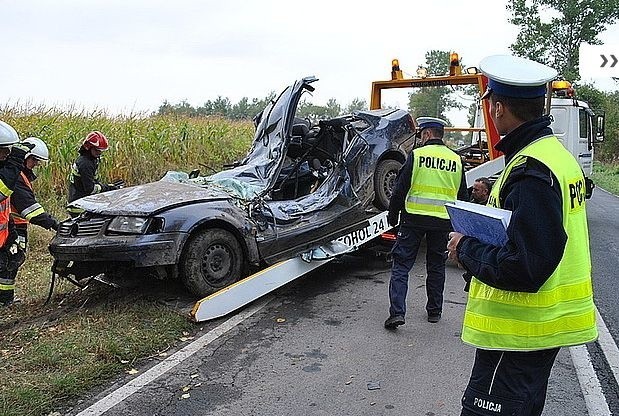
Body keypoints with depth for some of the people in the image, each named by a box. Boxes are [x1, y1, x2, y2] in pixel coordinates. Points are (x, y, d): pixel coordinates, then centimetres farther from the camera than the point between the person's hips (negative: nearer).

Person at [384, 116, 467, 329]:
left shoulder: (417, 155, -5)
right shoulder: (456, 160, 8)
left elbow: (400, 188, -5)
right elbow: (462, 196, 14)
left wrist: (392, 215, 5)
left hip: (414, 218, -4)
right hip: (443, 222, 4)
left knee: (401, 265, 1)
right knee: (436, 266, 17)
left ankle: (397, 312, -7)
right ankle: (434, 311, 26)